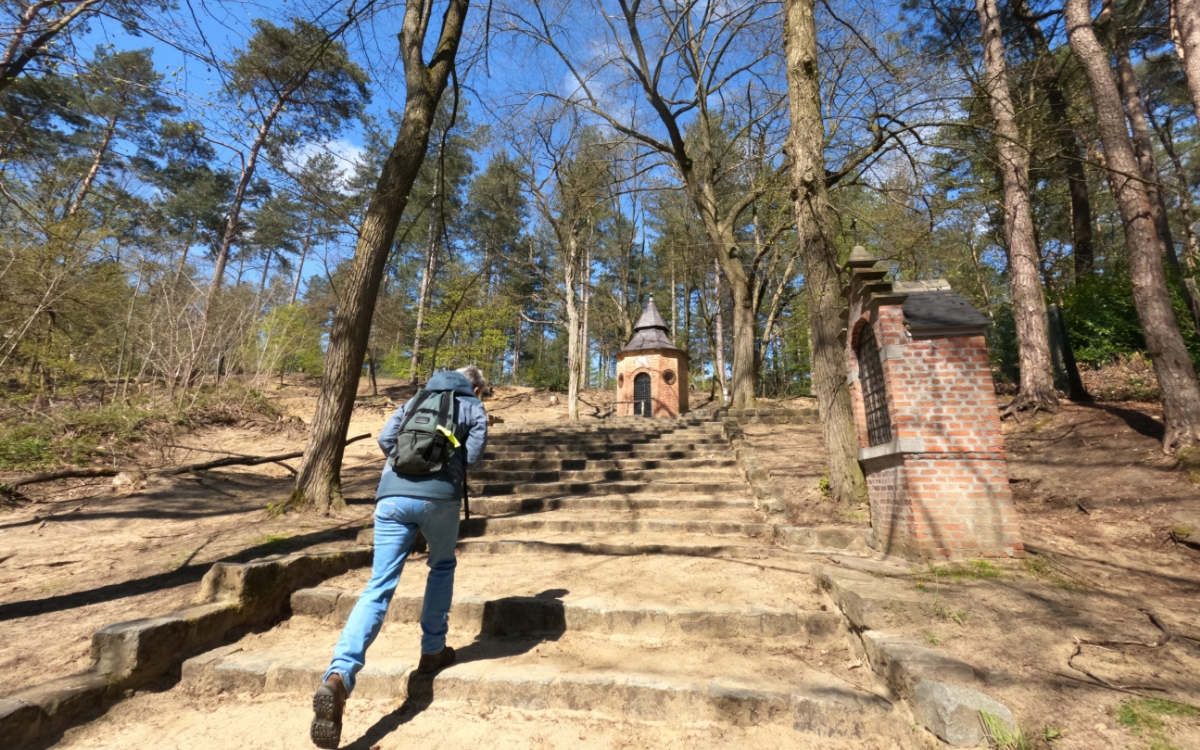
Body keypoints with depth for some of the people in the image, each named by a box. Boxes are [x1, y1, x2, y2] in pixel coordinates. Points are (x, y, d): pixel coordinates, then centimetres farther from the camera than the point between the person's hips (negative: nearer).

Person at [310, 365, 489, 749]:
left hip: (392, 496, 3)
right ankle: (432, 651, 28)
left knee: (378, 588, 1)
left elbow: (385, 438, 15)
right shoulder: (474, 408, 16)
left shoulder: (416, 399, 27)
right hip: (439, 496, -2)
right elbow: (474, 451, 4)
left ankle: (338, 676, -16)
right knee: (442, 567, 24)